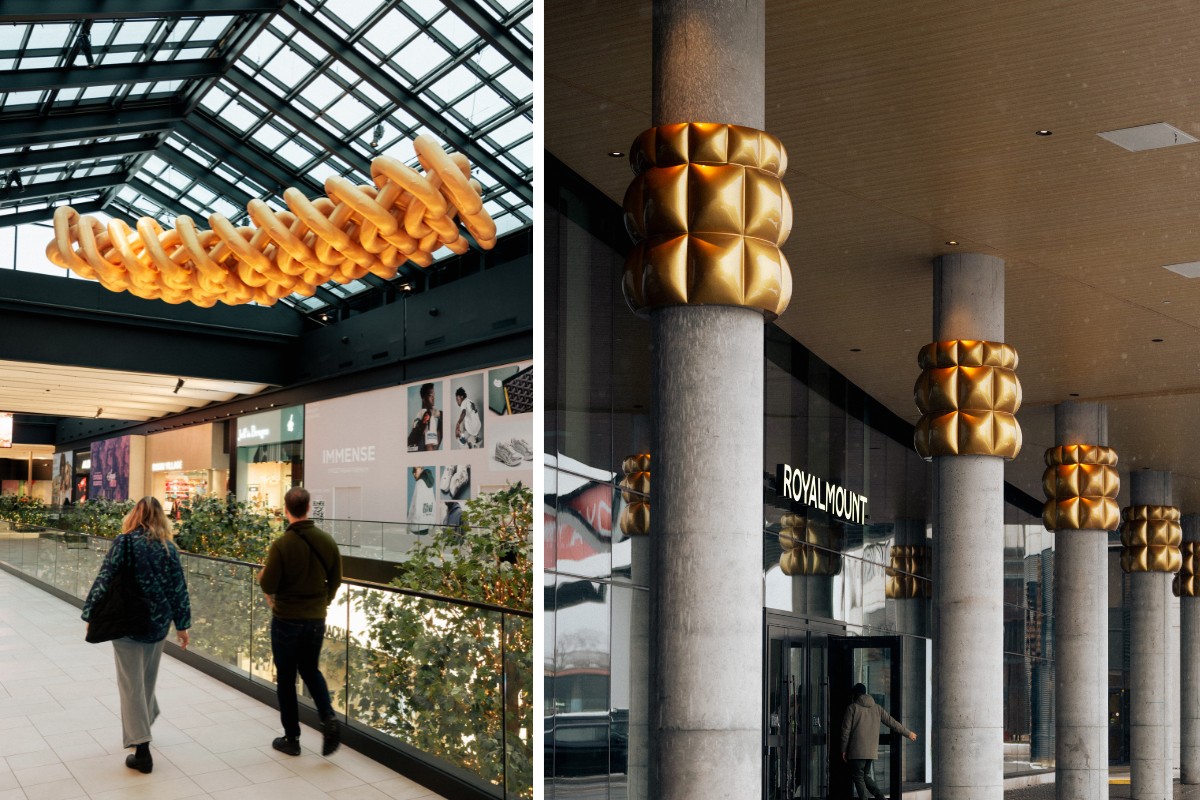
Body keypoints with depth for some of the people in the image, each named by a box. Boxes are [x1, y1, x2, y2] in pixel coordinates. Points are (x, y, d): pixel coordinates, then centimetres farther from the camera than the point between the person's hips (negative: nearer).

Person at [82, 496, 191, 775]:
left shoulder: (124, 542, -8)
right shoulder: (168, 547, 1)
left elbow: (105, 580, -10)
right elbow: (178, 588, 3)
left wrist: (92, 615, -2)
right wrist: (182, 624, 9)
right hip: (158, 623, 4)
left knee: (132, 683, 0)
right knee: (148, 678, 21)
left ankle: (141, 747, -4)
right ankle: (144, 722, 35)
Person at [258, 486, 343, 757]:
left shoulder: (281, 544, -18)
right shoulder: (327, 541, -3)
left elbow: (268, 586, -14)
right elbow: (335, 580, 6)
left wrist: (262, 576, 9)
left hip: (287, 620, -4)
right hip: (316, 619, 4)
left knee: (286, 678, 10)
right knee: (310, 670, 22)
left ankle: (291, 738, 16)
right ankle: (329, 718, 1)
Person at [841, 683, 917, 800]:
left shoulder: (852, 707, -2)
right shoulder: (877, 708, 12)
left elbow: (846, 730, -5)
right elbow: (892, 722, 16)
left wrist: (844, 749, 0)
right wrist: (908, 733, 29)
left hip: (857, 751, -5)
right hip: (871, 751, 5)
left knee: (858, 777, 0)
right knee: (865, 775, 16)